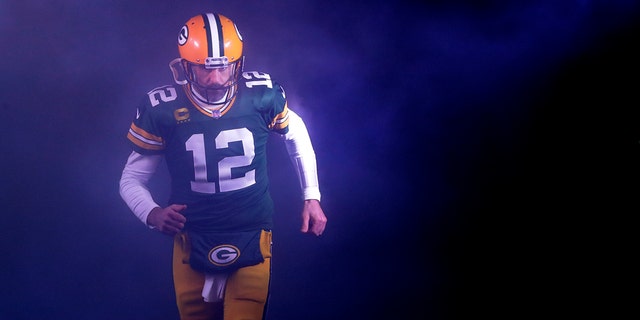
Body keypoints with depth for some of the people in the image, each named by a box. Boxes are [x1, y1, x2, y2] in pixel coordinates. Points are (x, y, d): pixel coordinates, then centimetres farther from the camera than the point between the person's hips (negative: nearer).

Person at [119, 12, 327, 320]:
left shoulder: (261, 94, -11)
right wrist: (152, 213, -22)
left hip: (252, 239, 0)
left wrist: (311, 196, 8)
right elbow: (132, 179, -2)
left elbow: (295, 134, 10)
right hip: (192, 243, 1)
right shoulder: (162, 109, -14)